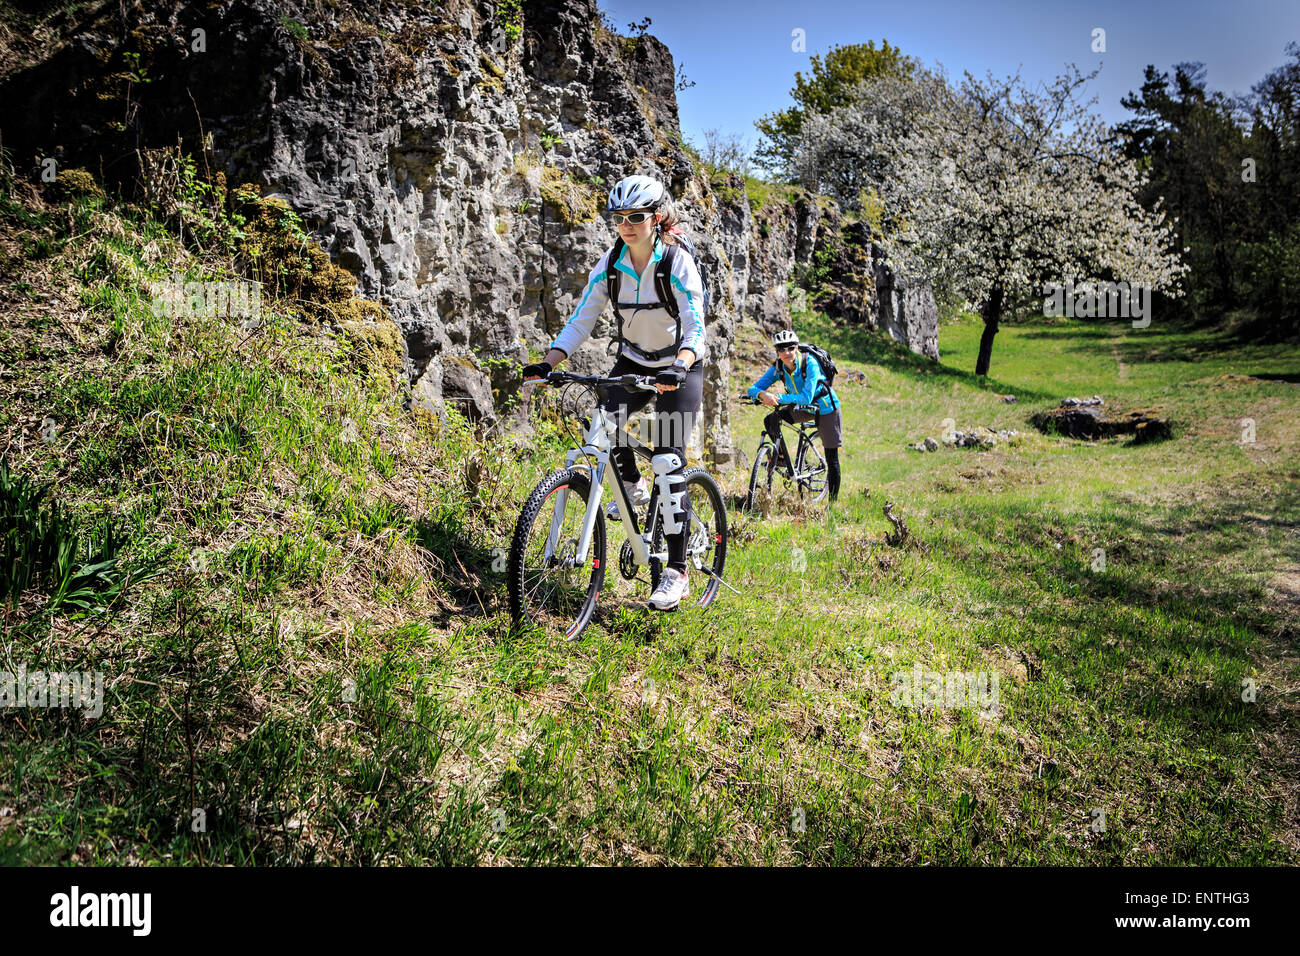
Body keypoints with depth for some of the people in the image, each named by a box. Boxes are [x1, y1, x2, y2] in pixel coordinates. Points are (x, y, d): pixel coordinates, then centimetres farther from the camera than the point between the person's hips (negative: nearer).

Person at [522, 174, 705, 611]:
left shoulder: (678, 262, -20)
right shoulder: (610, 264, -9)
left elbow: (695, 329, -27)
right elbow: (580, 321, -10)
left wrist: (679, 369, -47)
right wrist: (547, 364, -25)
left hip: (679, 367, -4)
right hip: (633, 360, 4)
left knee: (669, 462, -13)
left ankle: (677, 571, -6)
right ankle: (632, 486, 11)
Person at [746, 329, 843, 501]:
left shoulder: (810, 363, -29)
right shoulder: (777, 368, -14)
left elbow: (806, 398, -35)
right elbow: (753, 388, -18)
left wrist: (778, 398, -42)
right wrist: (763, 394, -41)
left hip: (826, 408, -5)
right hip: (804, 409, 5)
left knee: (831, 458, -4)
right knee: (770, 420, -17)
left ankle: (833, 501, 6)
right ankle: (781, 458, -1)